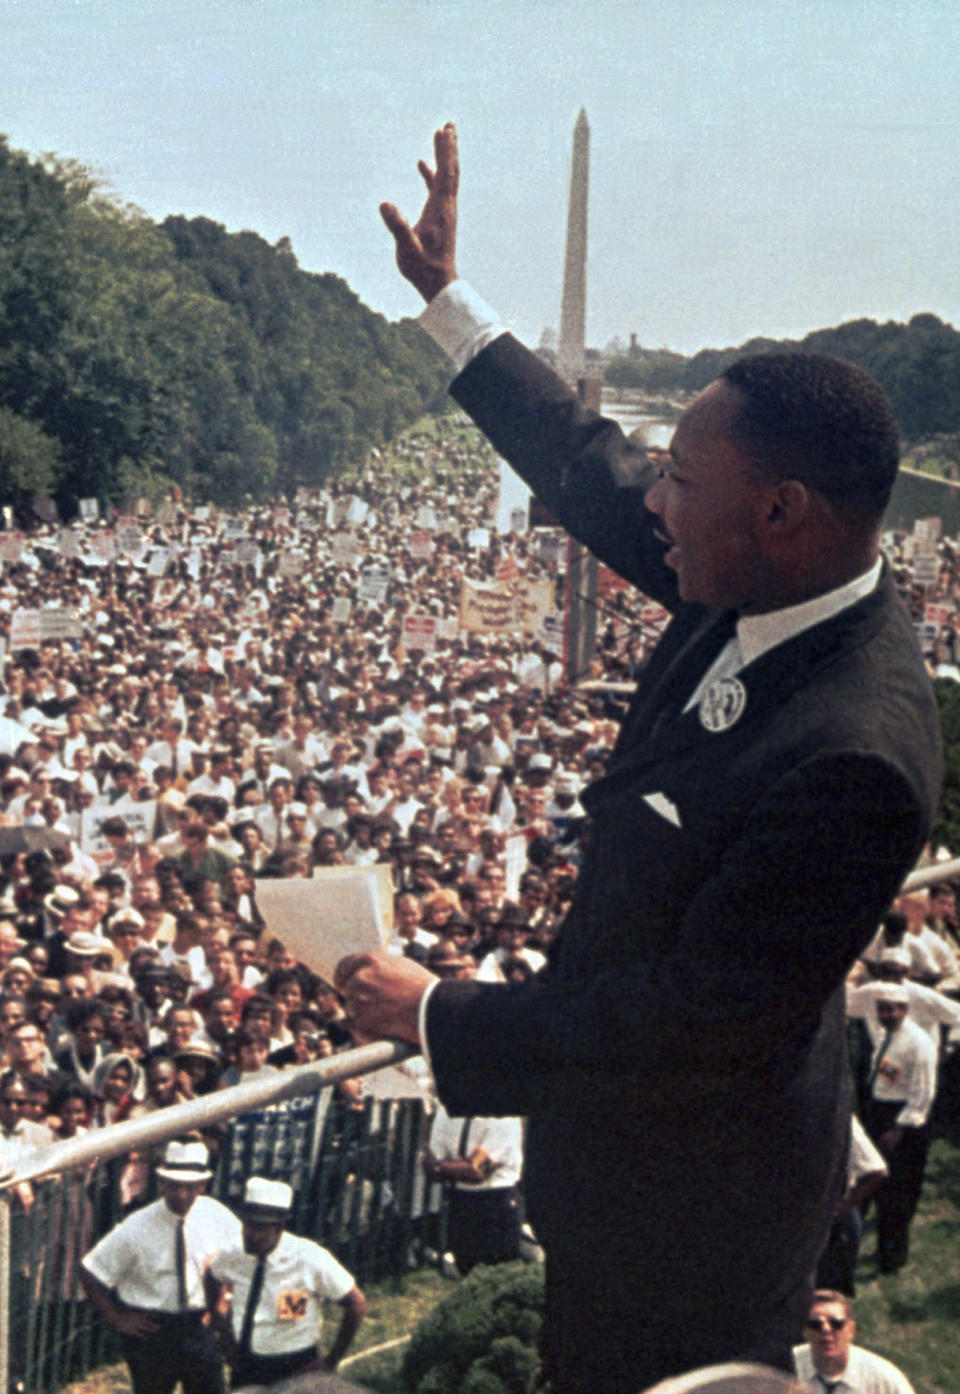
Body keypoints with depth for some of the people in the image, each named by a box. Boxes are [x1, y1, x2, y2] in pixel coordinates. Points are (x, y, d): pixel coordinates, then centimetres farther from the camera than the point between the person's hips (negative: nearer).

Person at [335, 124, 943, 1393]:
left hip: (687, 1198, -8)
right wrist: (447, 299, 12)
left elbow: (691, 1021, -31)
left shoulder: (854, 759, -36)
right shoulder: (763, 588, -10)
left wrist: (438, 1015, -22)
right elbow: (588, 470, 6)